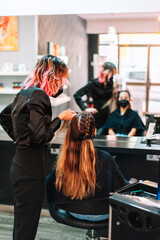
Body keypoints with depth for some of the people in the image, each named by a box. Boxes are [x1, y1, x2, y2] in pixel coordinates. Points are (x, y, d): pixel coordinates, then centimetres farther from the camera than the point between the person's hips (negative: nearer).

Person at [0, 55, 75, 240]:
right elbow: (40, 137, -21)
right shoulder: (38, 96, -18)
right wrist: (60, 118, -11)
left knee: (21, 221, 21)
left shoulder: (25, 92, 11)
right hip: (30, 168, -10)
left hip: (20, 162, 10)